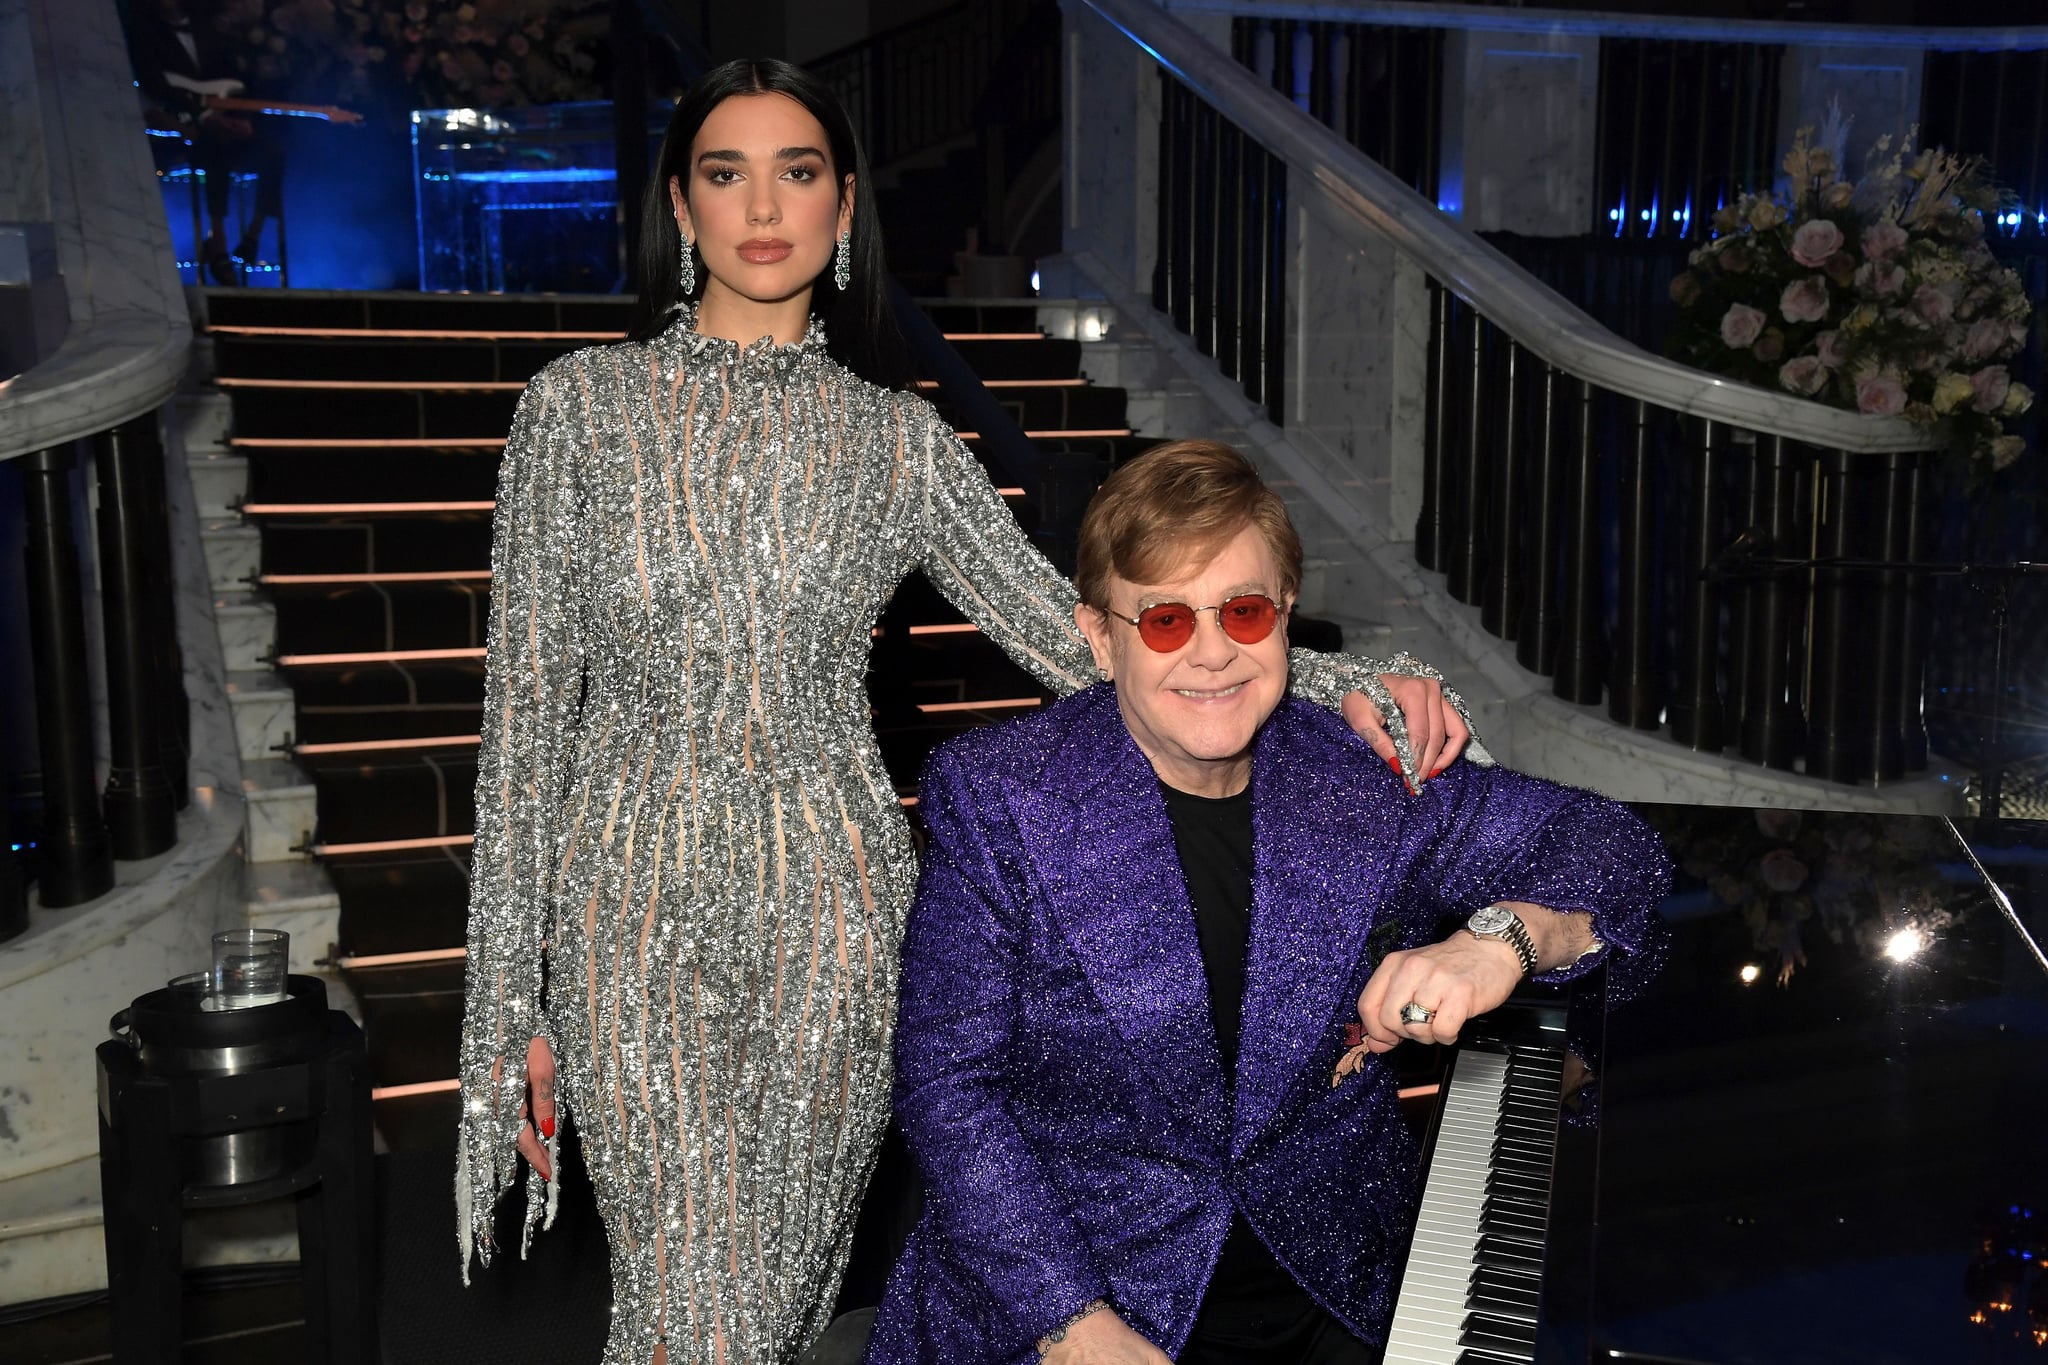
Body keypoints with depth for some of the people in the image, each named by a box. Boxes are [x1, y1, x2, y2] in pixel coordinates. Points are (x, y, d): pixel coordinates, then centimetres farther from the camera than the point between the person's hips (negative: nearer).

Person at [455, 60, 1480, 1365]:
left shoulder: (898, 438, 4)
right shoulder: (584, 404, 0)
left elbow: (1072, 635, 0)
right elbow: (528, 701, 0)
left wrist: (1339, 684, -13)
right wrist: (511, 996, -1)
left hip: (832, 913, 2)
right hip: (637, 910, -1)